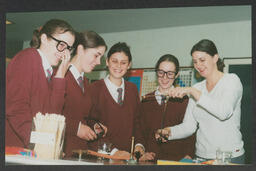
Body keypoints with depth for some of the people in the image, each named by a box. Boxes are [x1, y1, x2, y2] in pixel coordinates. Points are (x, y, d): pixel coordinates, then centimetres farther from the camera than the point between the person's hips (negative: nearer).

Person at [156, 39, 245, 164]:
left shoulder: (231, 80, -7)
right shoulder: (197, 88, 8)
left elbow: (224, 112, -25)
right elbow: (189, 126, 3)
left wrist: (192, 91, -25)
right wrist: (169, 132, -16)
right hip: (201, 155, 5)